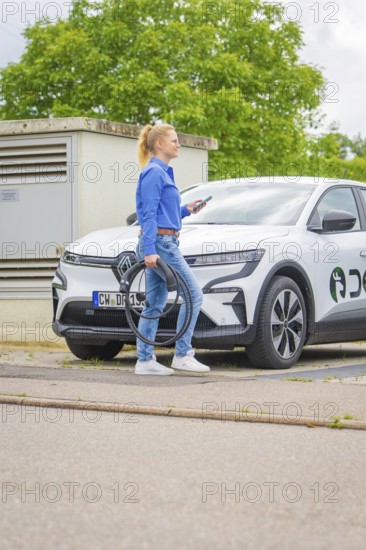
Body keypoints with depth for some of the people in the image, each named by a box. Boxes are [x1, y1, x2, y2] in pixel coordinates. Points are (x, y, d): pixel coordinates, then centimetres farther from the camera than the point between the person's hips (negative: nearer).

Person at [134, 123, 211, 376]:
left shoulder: (163, 172, 19)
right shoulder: (154, 173, -11)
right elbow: (149, 215, -18)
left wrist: (186, 210, 15)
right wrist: (149, 250, -22)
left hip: (161, 244, 10)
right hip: (160, 243, -10)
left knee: (154, 304, 8)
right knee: (194, 294, -6)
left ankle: (145, 360, 9)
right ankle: (183, 355, -3)